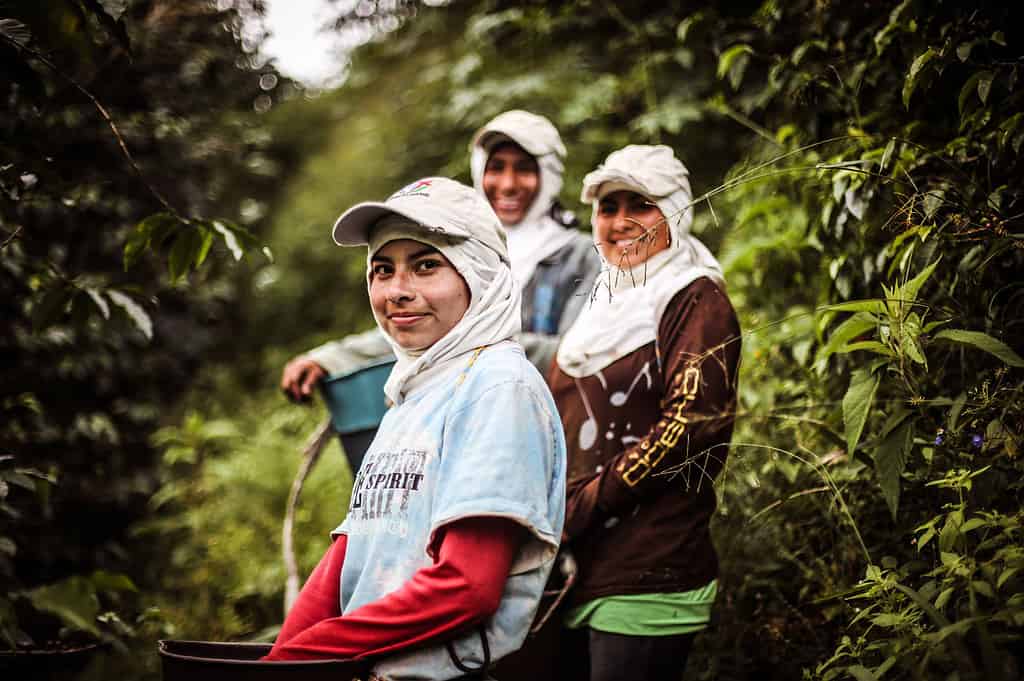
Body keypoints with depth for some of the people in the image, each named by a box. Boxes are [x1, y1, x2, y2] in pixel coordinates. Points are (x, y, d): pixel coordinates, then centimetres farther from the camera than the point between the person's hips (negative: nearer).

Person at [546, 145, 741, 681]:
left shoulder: (697, 302, -5)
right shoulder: (606, 304, 18)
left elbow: (689, 423, -18)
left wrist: (576, 510, -17)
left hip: (647, 579, -7)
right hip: (576, 573, 7)